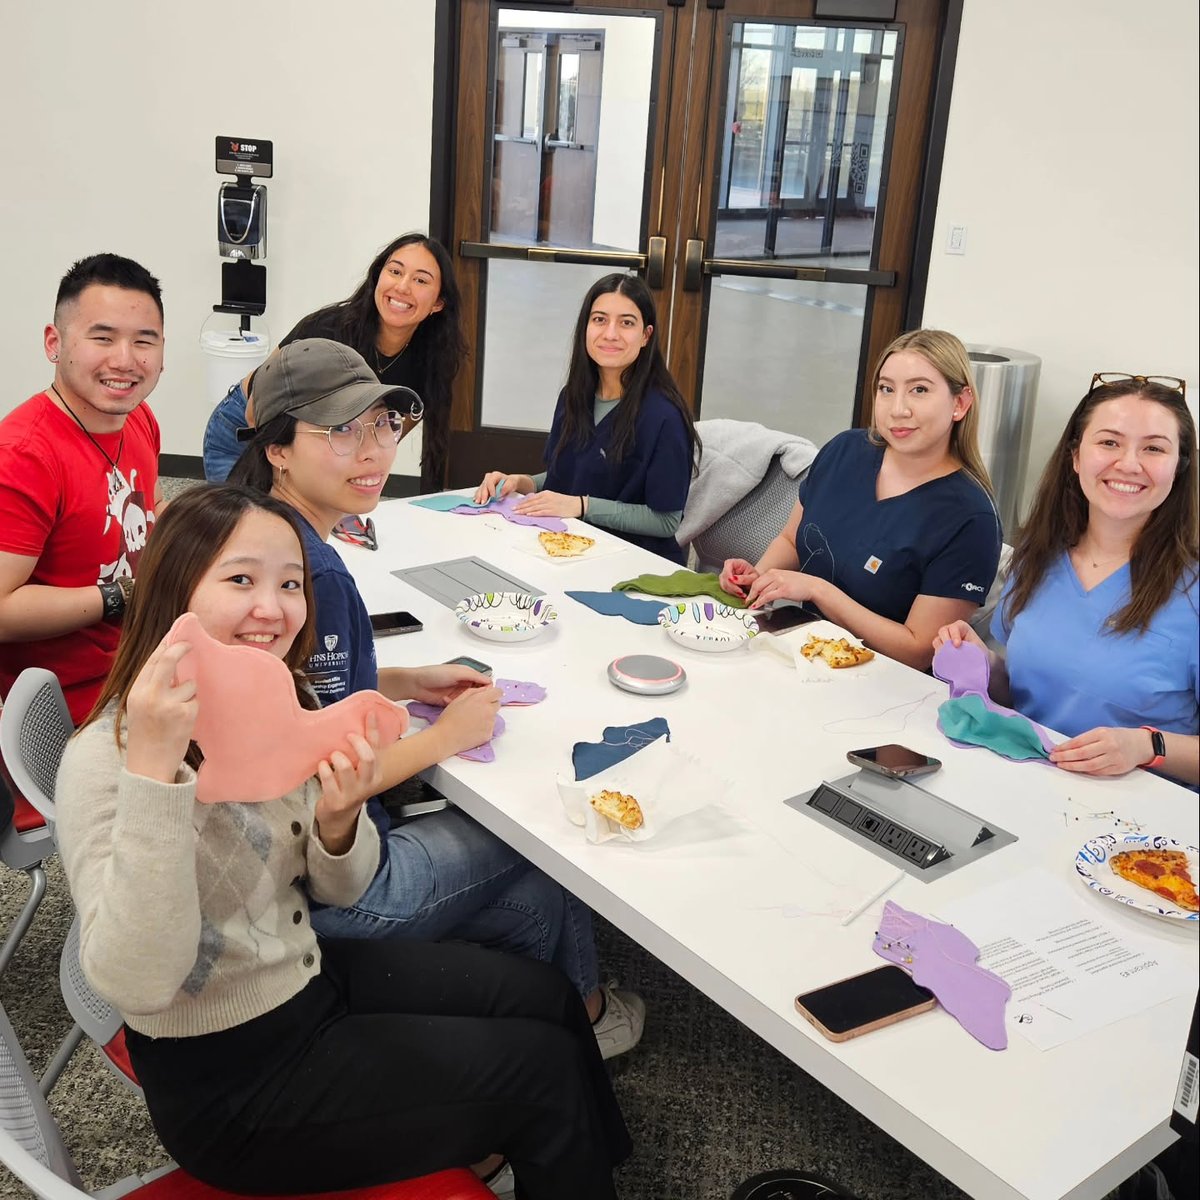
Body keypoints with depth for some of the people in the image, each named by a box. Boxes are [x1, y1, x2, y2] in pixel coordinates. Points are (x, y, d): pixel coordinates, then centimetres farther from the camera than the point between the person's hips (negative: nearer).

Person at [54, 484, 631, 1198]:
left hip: (312, 976, 7)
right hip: (227, 1084, -7)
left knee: (545, 997, 13)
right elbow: (136, 986, -35)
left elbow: (338, 891, 3)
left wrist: (338, 821, -20)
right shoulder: (104, 761, -26)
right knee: (546, 1070, -3)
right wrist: (153, 770, -44)